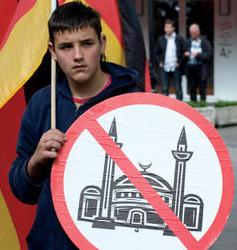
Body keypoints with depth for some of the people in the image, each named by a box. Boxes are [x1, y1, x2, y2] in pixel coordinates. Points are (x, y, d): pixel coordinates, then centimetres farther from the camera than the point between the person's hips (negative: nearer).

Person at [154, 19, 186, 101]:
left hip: (176, 67, -2)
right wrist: (159, 62, 5)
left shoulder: (179, 39, -1)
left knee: (178, 88, 4)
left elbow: (184, 51, 0)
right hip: (164, 68, 2)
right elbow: (157, 52, 17)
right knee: (164, 89, 2)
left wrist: (180, 62, -7)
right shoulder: (161, 39, 9)